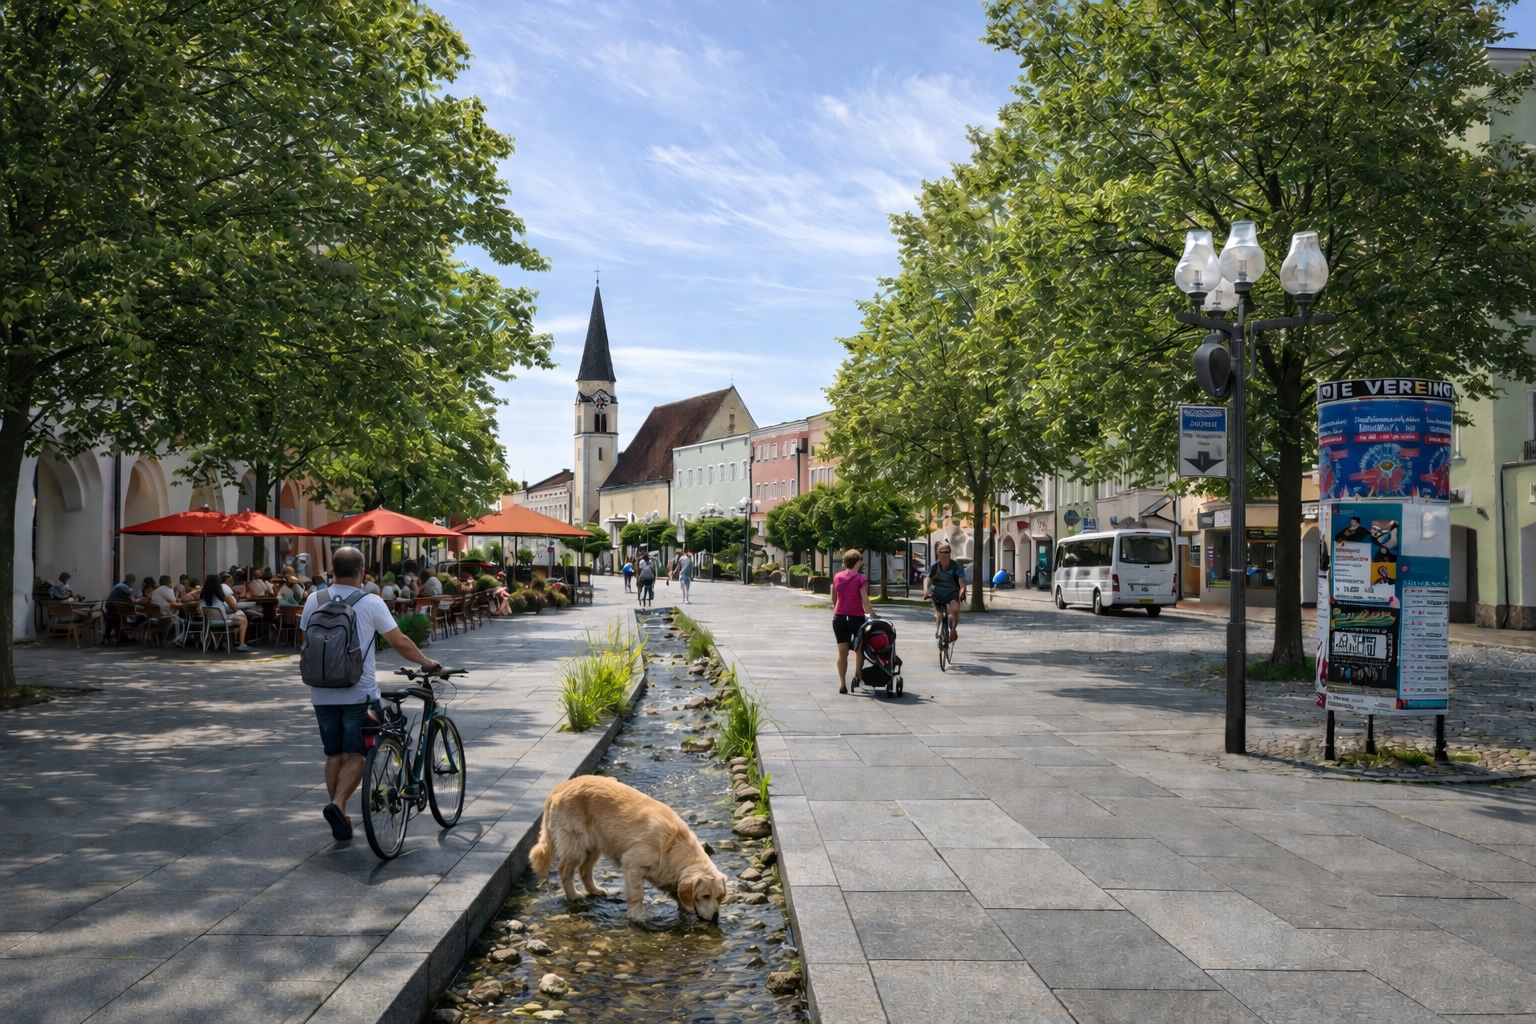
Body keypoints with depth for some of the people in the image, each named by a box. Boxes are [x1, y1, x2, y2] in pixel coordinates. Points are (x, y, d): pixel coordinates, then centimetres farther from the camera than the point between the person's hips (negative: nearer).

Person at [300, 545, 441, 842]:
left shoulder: (314, 600, 2)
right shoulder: (370, 603, -9)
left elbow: (304, 640, 14)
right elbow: (400, 643, -8)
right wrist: (428, 663, 6)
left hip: (322, 693, 4)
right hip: (358, 693, -4)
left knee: (334, 753, 13)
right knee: (356, 753, 6)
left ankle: (340, 820, 16)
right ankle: (338, 804, -13)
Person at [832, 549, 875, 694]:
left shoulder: (837, 577, 6)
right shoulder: (861, 578, -7)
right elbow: (865, 601, -16)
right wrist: (872, 615, -14)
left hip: (839, 617, 3)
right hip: (856, 617, -3)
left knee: (842, 652, 4)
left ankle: (842, 684, -3)